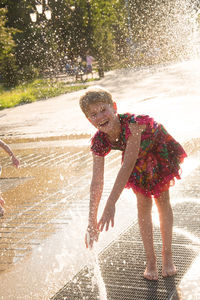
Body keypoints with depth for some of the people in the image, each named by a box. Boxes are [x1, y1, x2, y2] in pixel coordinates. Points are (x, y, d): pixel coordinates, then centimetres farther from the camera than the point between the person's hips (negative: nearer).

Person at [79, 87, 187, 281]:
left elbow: (127, 166, -47)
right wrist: (92, 221, -26)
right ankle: (150, 261, 13)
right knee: (143, 204, 2)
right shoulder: (99, 142, -27)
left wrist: (111, 204, -51)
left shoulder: (132, 123, -43)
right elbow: (97, 181, -25)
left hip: (160, 150, -3)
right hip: (139, 159, 4)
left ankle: (167, 255, 14)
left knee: (162, 200, 0)